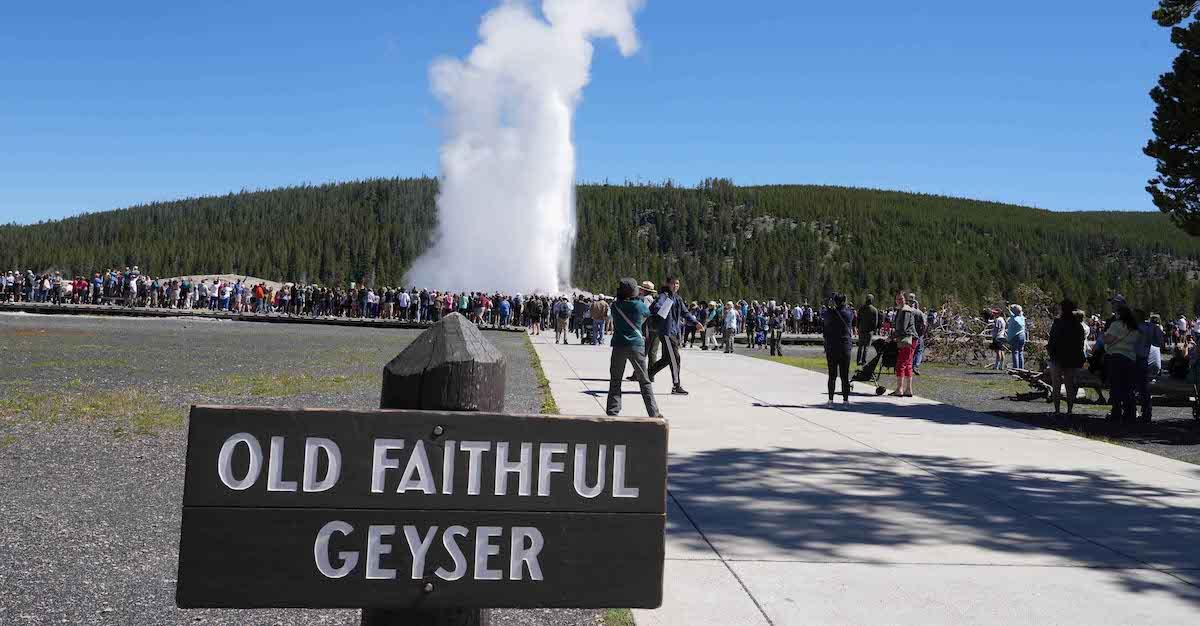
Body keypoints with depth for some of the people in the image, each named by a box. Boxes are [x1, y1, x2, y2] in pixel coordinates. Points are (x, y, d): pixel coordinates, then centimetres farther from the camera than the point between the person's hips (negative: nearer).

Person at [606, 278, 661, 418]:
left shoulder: (615, 305, -1)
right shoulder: (640, 306, -6)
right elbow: (648, 313, 14)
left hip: (619, 345, 1)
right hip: (636, 345, -1)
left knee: (615, 380, 10)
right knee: (644, 381, 6)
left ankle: (613, 411, 5)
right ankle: (653, 412, 6)